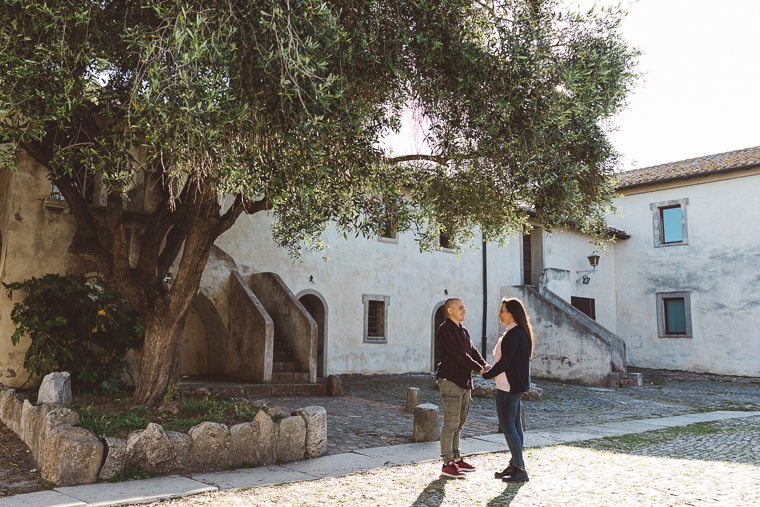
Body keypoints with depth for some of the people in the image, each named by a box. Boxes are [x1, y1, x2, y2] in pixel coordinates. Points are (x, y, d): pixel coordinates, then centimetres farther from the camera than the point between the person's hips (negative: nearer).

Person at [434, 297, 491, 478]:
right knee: (451, 423, -7)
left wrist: (484, 364, -8)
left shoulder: (463, 330, 17)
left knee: (460, 422, 14)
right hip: (450, 380, -9)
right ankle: (447, 463, -1)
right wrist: (479, 369, -15)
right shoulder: (445, 330, -12)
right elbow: (459, 354, -18)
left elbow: (472, 351, 10)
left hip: (464, 381, 9)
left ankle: (456, 458, 23)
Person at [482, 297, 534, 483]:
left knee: (507, 425, -5)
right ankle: (515, 465, 21)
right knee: (515, 424, 14)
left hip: (509, 385, -11)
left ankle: (520, 469, -1)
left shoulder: (513, 334, -19)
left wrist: (487, 375, -7)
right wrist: (493, 372, 12)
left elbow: (504, 362, -20)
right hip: (516, 384, 11)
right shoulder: (521, 332, 13)